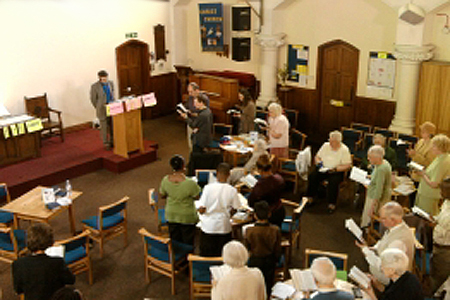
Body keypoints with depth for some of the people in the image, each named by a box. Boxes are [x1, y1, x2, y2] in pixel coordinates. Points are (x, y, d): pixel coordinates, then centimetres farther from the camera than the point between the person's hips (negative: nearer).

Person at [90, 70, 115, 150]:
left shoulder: (110, 83, 3)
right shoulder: (95, 86, -11)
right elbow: (93, 99, -4)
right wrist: (99, 108, 2)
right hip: (102, 110, -4)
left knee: (113, 126, 8)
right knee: (104, 127, 3)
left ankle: (112, 142, 22)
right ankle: (106, 144, 13)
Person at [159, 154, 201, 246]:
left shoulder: (165, 180, -16)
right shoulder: (190, 183, -30)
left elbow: (162, 196, -1)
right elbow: (197, 196, -15)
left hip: (171, 215, 4)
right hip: (187, 216, -4)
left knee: (174, 240, 21)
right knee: (187, 242, 16)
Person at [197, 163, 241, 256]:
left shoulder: (208, 187, -15)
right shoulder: (232, 190, -12)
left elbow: (201, 209, -14)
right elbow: (234, 209, -2)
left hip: (208, 227, -1)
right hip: (224, 227, 1)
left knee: (207, 255, 15)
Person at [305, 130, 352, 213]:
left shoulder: (344, 150, -6)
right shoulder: (326, 145, 6)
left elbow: (348, 165, -10)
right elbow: (317, 157, 14)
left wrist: (335, 169, -22)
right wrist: (318, 162, -8)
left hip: (336, 172, -4)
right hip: (323, 169, 4)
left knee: (333, 181, -33)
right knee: (312, 176, -22)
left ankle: (332, 204, -20)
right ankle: (310, 198, -11)